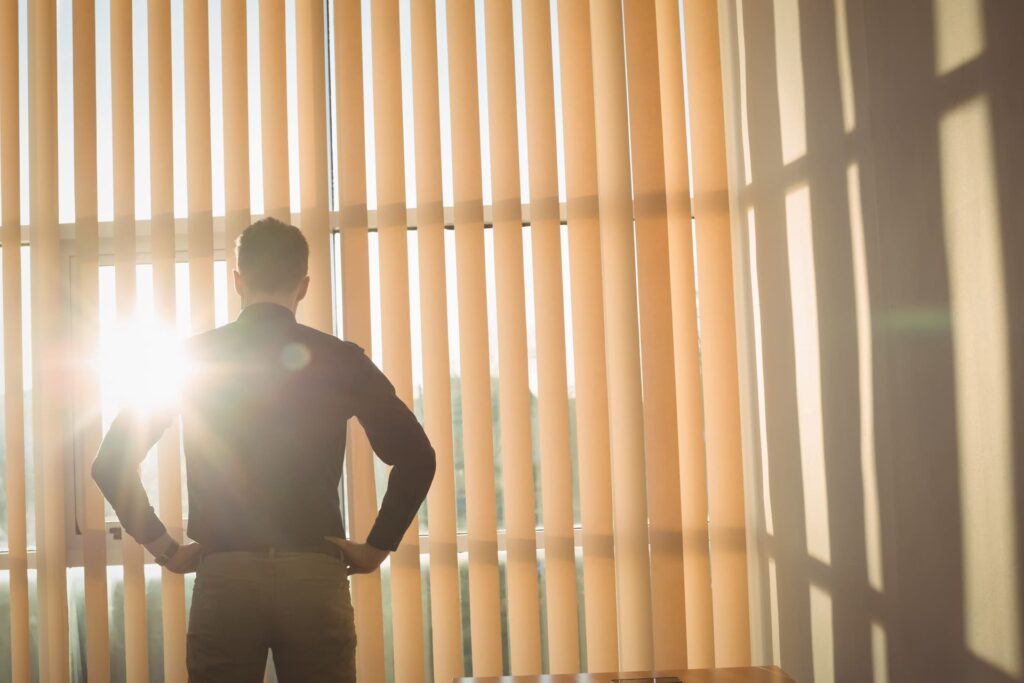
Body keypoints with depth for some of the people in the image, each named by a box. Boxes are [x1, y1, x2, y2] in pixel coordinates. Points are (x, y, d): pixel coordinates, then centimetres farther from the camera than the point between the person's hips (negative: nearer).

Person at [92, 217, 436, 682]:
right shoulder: (337, 359, 1)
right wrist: (378, 546, 2)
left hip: (223, 577, 1)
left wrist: (161, 546, 8)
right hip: (315, 576, 0)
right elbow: (416, 457, -5)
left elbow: (111, 462, 2)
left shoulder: (193, 359, 3)